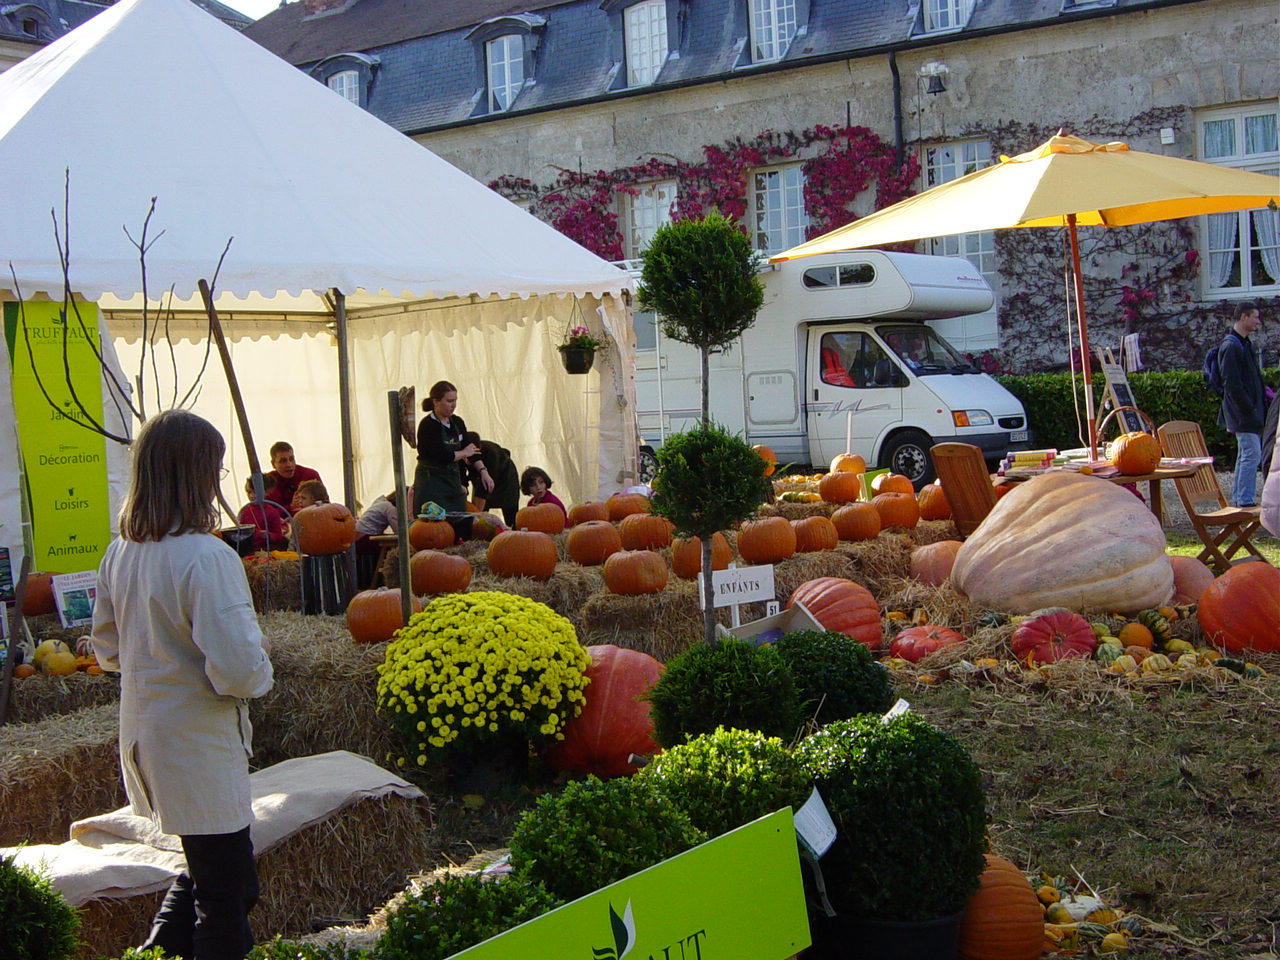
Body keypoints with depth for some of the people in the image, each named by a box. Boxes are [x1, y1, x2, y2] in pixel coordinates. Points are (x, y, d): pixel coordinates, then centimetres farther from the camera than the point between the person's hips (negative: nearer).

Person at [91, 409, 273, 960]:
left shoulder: (119, 554, 2)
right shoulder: (206, 558, -23)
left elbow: (107, 650, 13)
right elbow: (237, 668, -28)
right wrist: (260, 672, -7)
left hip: (144, 741, 8)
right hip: (200, 750, -8)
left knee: (204, 869, 25)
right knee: (225, 895, 7)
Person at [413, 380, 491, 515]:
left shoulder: (457, 422, 8)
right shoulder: (428, 425, -14)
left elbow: (472, 450, 10)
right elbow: (442, 455, -21)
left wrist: (483, 471, -3)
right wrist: (463, 453, -5)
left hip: (453, 481, 7)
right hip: (431, 485, -7)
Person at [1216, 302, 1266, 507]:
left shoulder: (1243, 344, 16)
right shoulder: (1231, 346, -16)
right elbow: (1232, 386, -20)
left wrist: (1263, 393, 15)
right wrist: (1250, 409, -19)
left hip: (1250, 411, 10)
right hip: (1243, 413, -10)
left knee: (1246, 455, 12)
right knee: (1252, 454, -12)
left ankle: (1238, 498, 17)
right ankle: (1245, 500, -10)